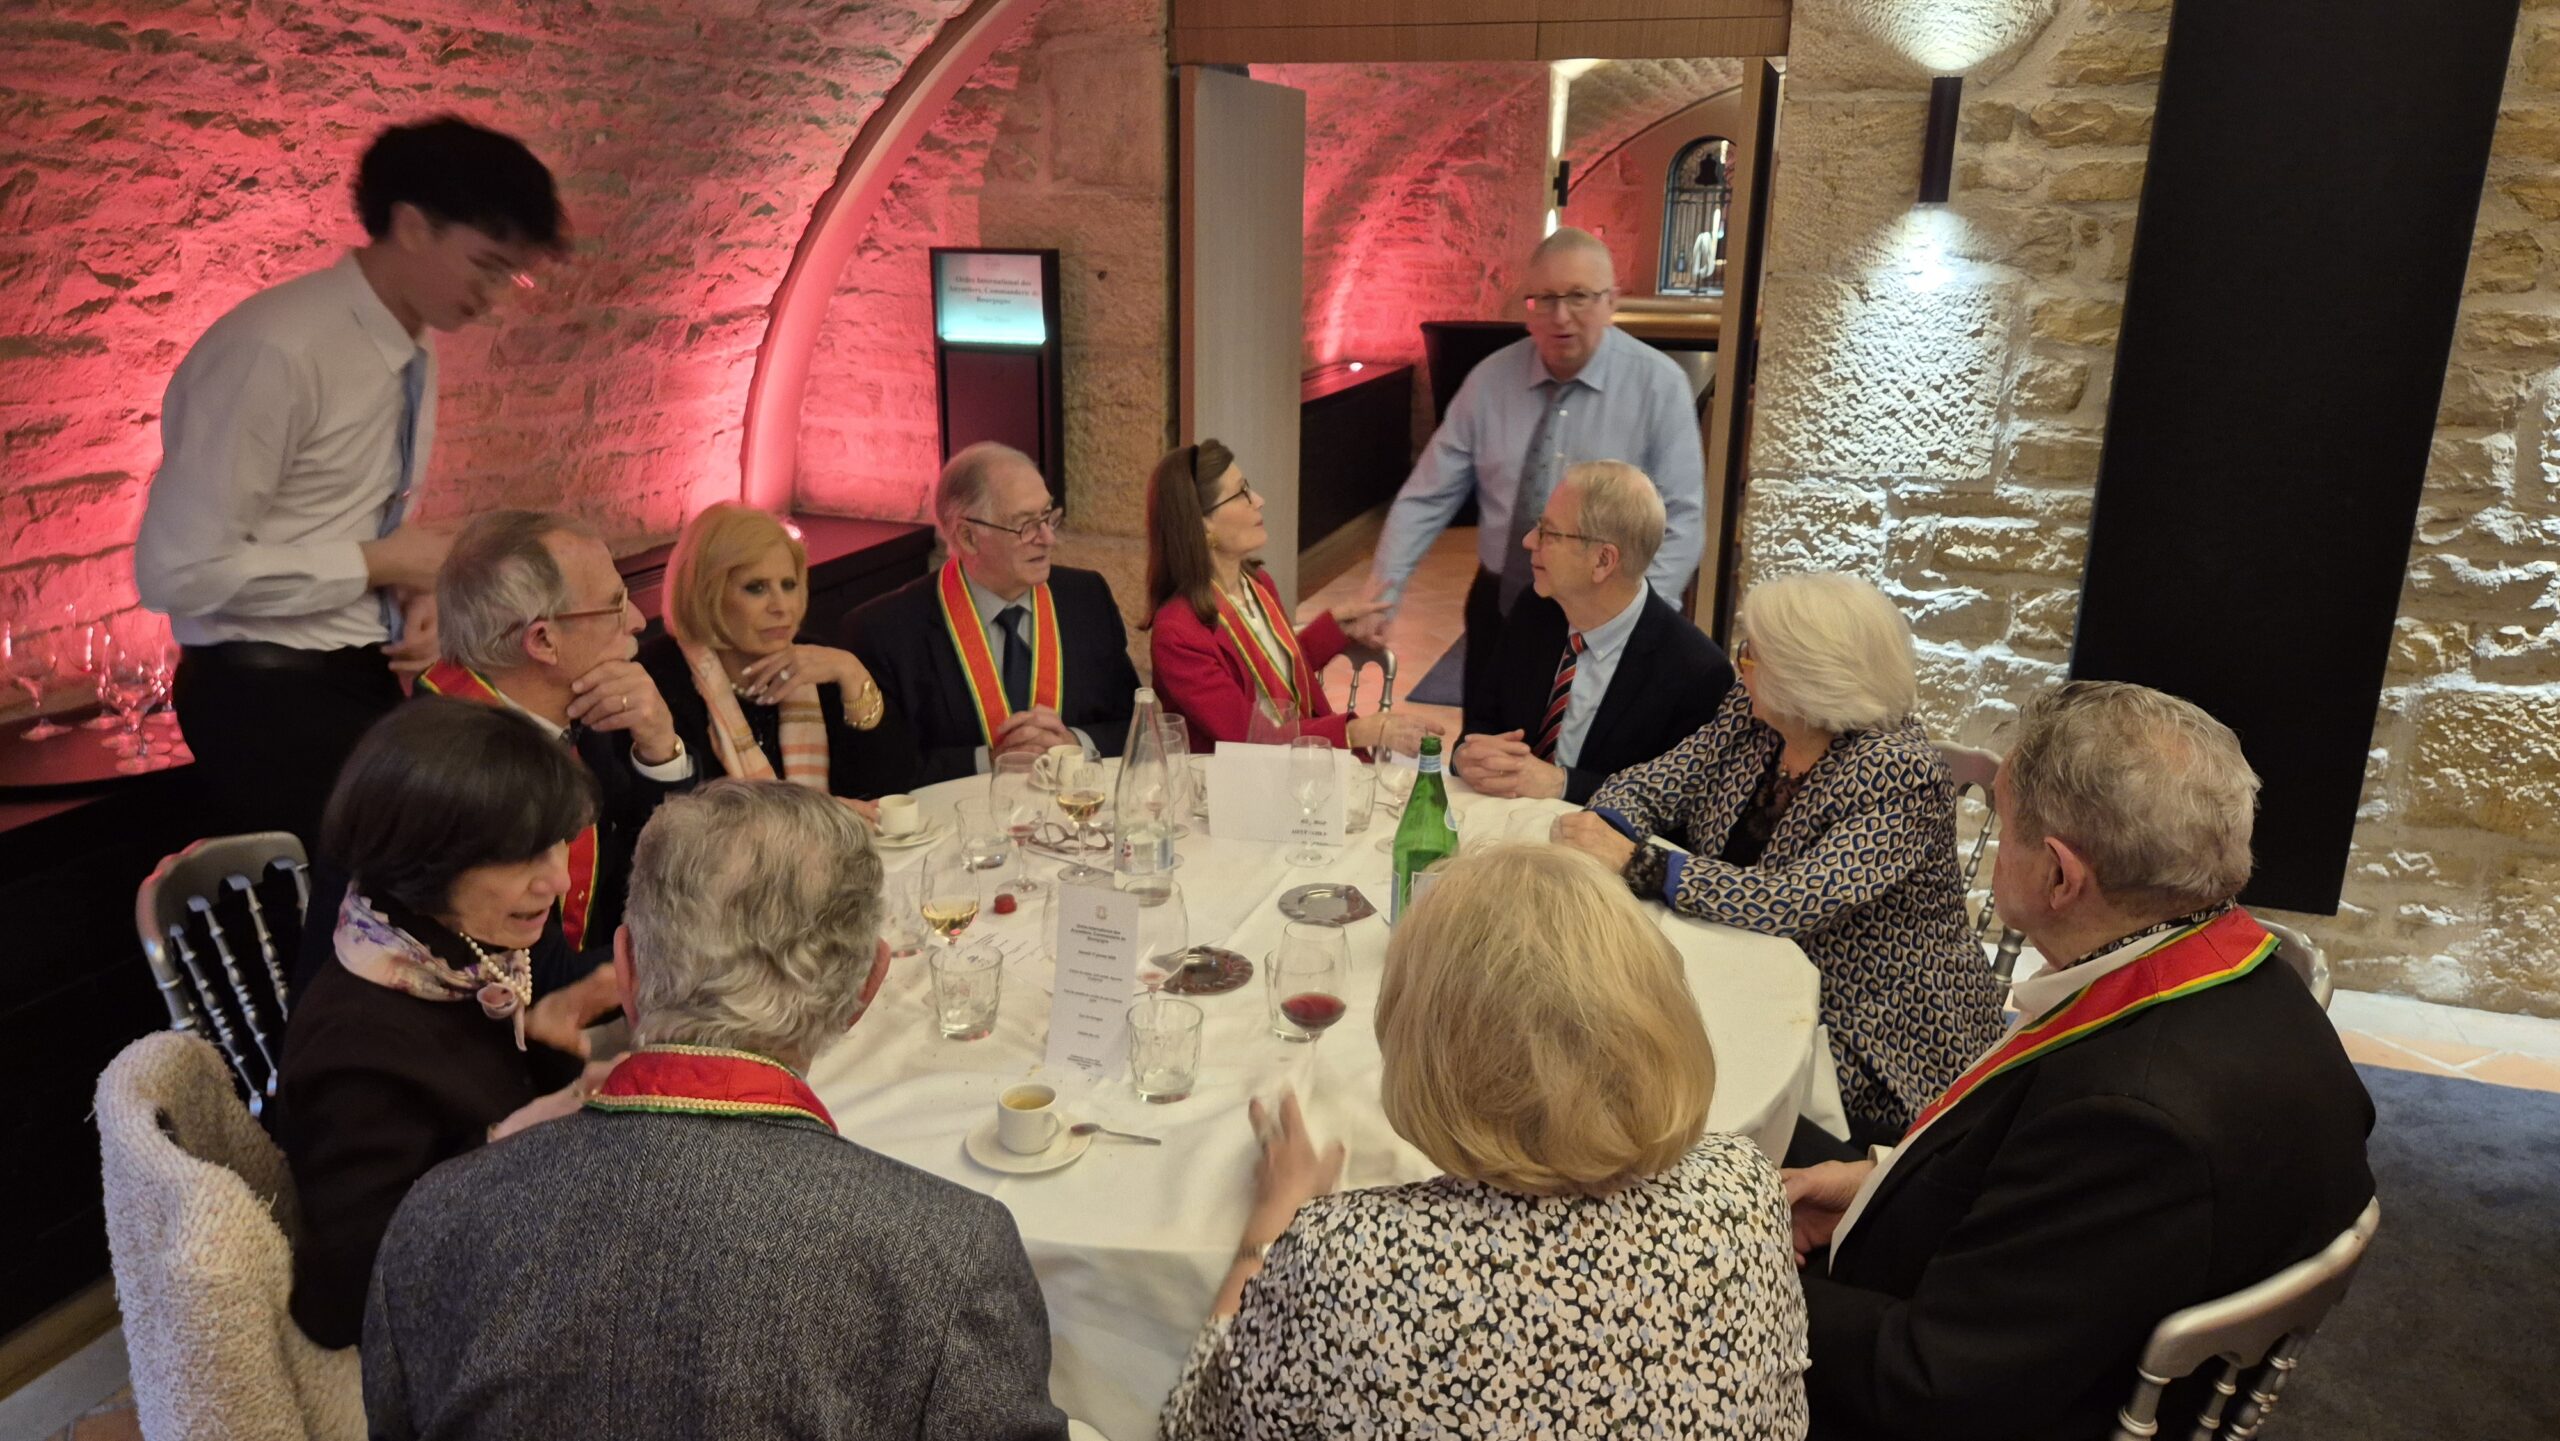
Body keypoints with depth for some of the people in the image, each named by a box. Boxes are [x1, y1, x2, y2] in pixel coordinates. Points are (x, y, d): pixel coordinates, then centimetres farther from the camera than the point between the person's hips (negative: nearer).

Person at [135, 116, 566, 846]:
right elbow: (179, 569, -22)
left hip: (368, 676, 7)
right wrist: (380, 565, -17)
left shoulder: (413, 351, 5)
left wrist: (417, 587, -3)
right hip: (271, 692, -7)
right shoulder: (276, 351, -20)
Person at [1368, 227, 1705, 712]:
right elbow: (1426, 498, -2)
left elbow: (1681, 521, -13)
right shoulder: (1490, 379, -2)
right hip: (1499, 607, 3)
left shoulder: (1658, 384, -10)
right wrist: (1380, 594, -13)